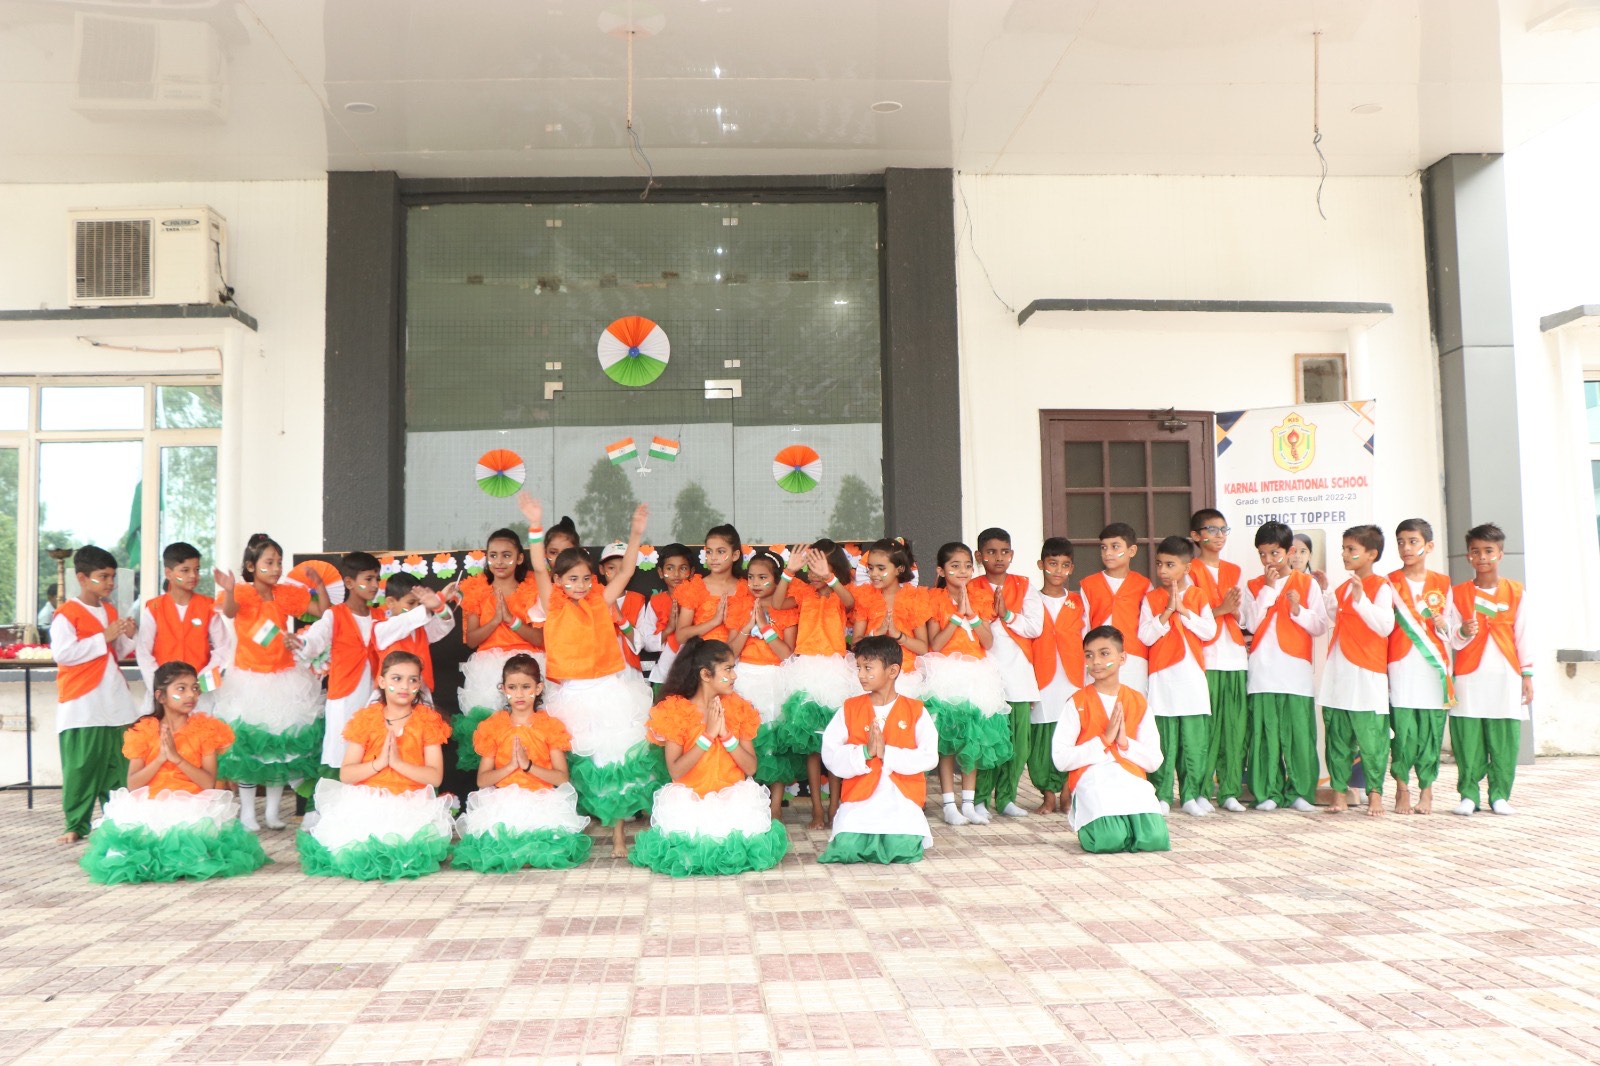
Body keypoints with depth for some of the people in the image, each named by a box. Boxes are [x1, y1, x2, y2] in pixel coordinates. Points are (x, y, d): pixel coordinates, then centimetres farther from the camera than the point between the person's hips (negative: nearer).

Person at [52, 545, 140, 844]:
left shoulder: (111, 611, 15)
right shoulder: (67, 614, -8)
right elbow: (61, 653, -19)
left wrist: (128, 637, 2)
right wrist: (104, 637, -18)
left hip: (114, 701, 7)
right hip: (81, 702, -7)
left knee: (118, 763, 8)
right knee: (82, 766, -3)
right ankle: (76, 825, 6)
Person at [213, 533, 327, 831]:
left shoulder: (287, 593, 2)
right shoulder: (243, 592, -12)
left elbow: (323, 611, 4)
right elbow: (229, 611, -34)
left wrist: (318, 583, -12)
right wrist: (229, 591, -55)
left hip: (284, 681, 4)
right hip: (250, 681, -4)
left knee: (283, 745, 10)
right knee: (247, 746, 1)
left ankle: (273, 810, 23)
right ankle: (247, 812, 14)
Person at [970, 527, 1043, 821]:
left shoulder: (1024, 587, 12)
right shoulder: (972, 589, 6)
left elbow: (1035, 626, 0)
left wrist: (1007, 615, -6)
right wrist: (994, 617, -7)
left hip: (1018, 674, 2)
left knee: (1019, 741, 1)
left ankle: (1006, 798, 12)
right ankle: (980, 799, 4)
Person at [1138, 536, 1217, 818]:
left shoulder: (1198, 596, 9)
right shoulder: (1151, 598, 5)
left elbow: (1209, 631, -3)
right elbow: (1145, 636, -5)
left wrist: (1183, 610, -9)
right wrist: (1168, 611, -12)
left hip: (1192, 678, 1)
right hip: (1162, 677, -1)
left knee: (1195, 740, 0)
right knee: (1163, 740, -2)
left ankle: (1191, 795, 10)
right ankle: (1162, 795, 6)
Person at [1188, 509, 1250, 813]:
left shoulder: (1235, 572, 18)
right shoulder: (1191, 571, 4)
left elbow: (1241, 616, 16)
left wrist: (1234, 610, -5)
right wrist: (1220, 609, -13)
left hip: (1235, 656, 5)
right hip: (1204, 659, -4)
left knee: (1236, 727, 0)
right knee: (1205, 727, -8)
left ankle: (1229, 791, 5)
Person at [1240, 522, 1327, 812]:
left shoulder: (1306, 583, 8)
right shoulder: (1255, 586, 12)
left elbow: (1321, 626, 4)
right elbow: (1251, 624, -2)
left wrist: (1298, 610, -12)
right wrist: (1268, 589, -4)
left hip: (1296, 669, -1)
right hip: (1263, 671, 1)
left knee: (1299, 731, -3)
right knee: (1265, 731, -1)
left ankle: (1300, 791, 8)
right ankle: (1268, 792, 6)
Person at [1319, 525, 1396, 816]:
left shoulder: (1381, 587, -6)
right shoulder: (1342, 589, 17)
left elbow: (1385, 625, -18)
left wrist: (1360, 599, -28)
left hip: (1367, 674, -7)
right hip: (1337, 675, 7)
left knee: (1370, 735, -3)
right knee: (1337, 736, 8)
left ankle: (1375, 792, 8)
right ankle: (1339, 792, 14)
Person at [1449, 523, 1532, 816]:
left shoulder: (1516, 592, 8)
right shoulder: (1458, 593, 6)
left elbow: (1523, 636, 9)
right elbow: (1453, 640, 5)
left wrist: (1527, 675, 5)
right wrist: (1464, 633, -17)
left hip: (1506, 677, 0)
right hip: (1469, 677, 0)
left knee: (1505, 741, 0)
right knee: (1467, 740, -2)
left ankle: (1500, 795, 11)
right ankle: (1469, 794, 7)